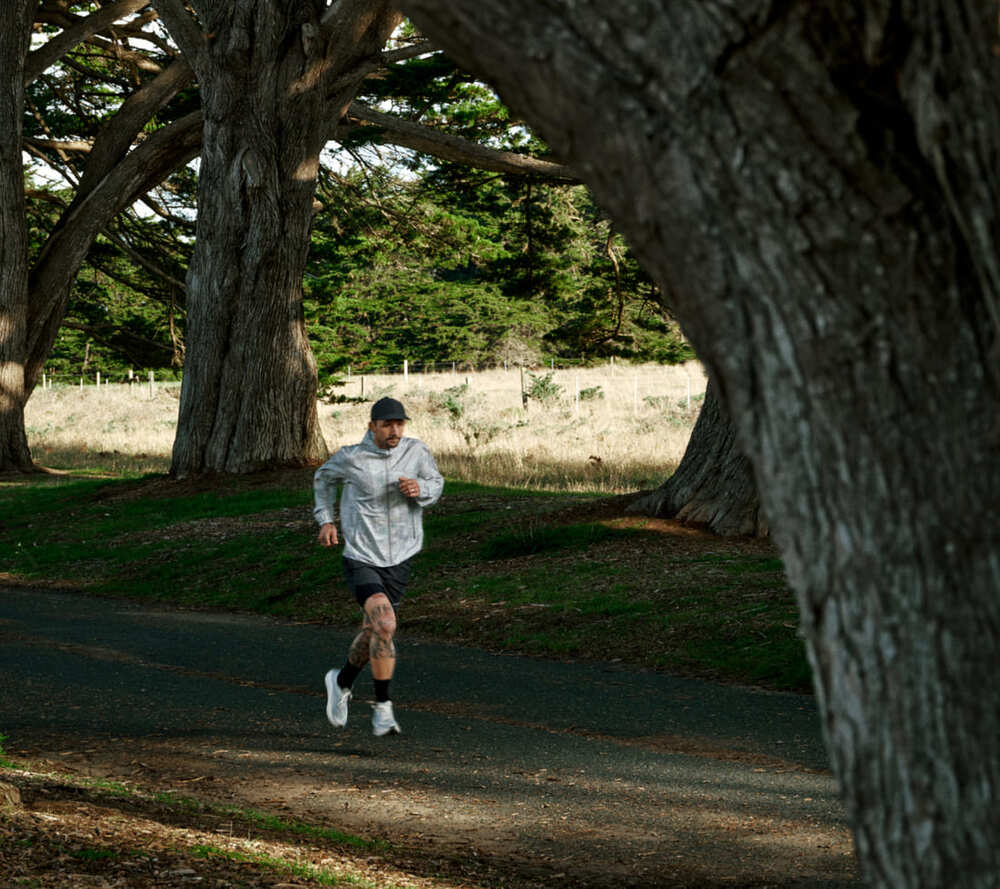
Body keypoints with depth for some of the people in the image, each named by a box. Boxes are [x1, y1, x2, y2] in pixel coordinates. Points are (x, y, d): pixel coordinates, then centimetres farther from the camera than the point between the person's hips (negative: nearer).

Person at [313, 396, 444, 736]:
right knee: (384, 625, -24)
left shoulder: (416, 451, -4)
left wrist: (420, 489, -11)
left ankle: (341, 682, 46)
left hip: (399, 561, 4)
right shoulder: (350, 458, -9)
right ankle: (383, 708, -12)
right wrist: (326, 519, 5)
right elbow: (324, 478, 12)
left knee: (372, 633, 15)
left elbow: (436, 483, 11)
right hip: (361, 558, -4)